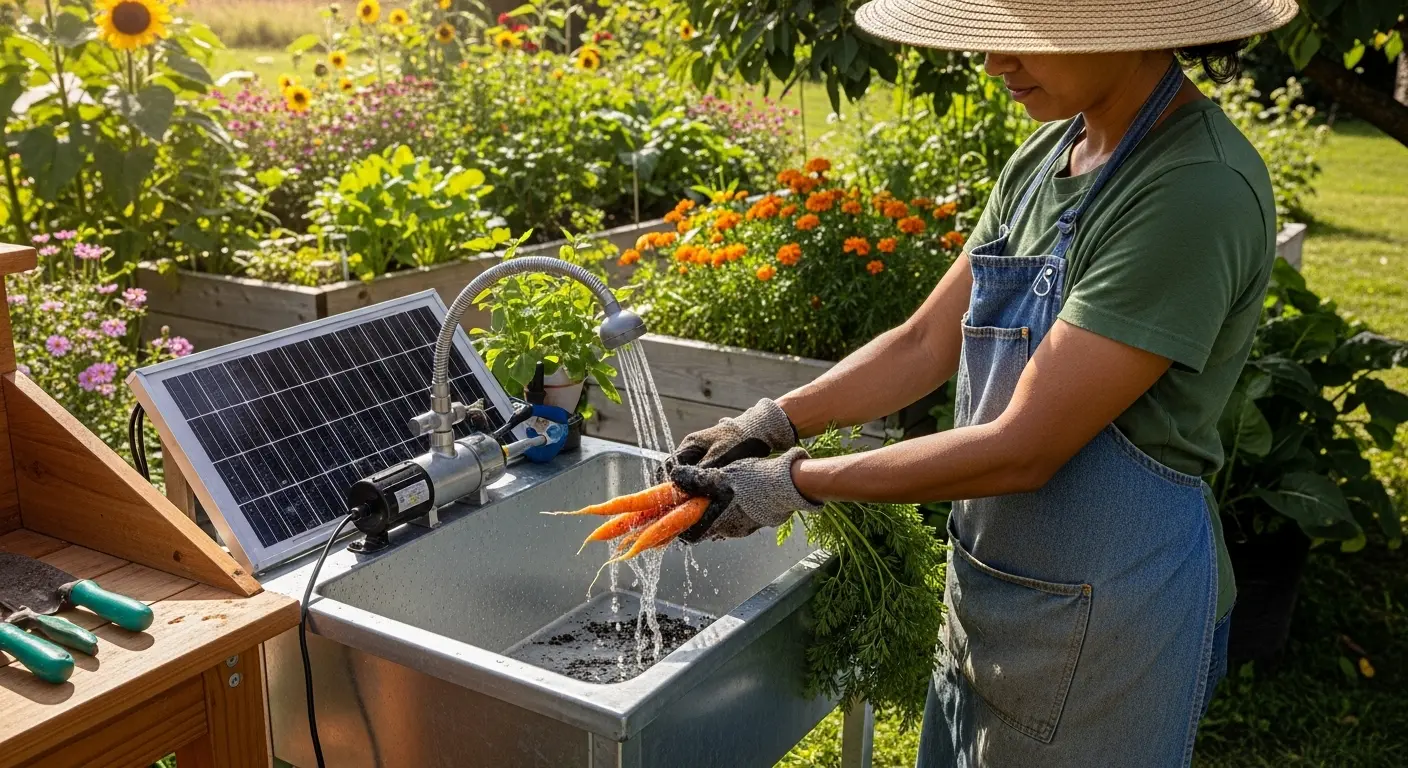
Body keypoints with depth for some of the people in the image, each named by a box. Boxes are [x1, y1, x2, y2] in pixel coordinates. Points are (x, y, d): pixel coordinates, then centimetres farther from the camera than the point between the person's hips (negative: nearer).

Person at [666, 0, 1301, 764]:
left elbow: (1023, 449, -25)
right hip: (987, 586, 7)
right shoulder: (1047, 155, 1)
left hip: (1102, 612, -7)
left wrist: (797, 483, -20)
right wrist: (771, 425, -6)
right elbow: (926, 342, 4)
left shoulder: (1199, 191, -24)